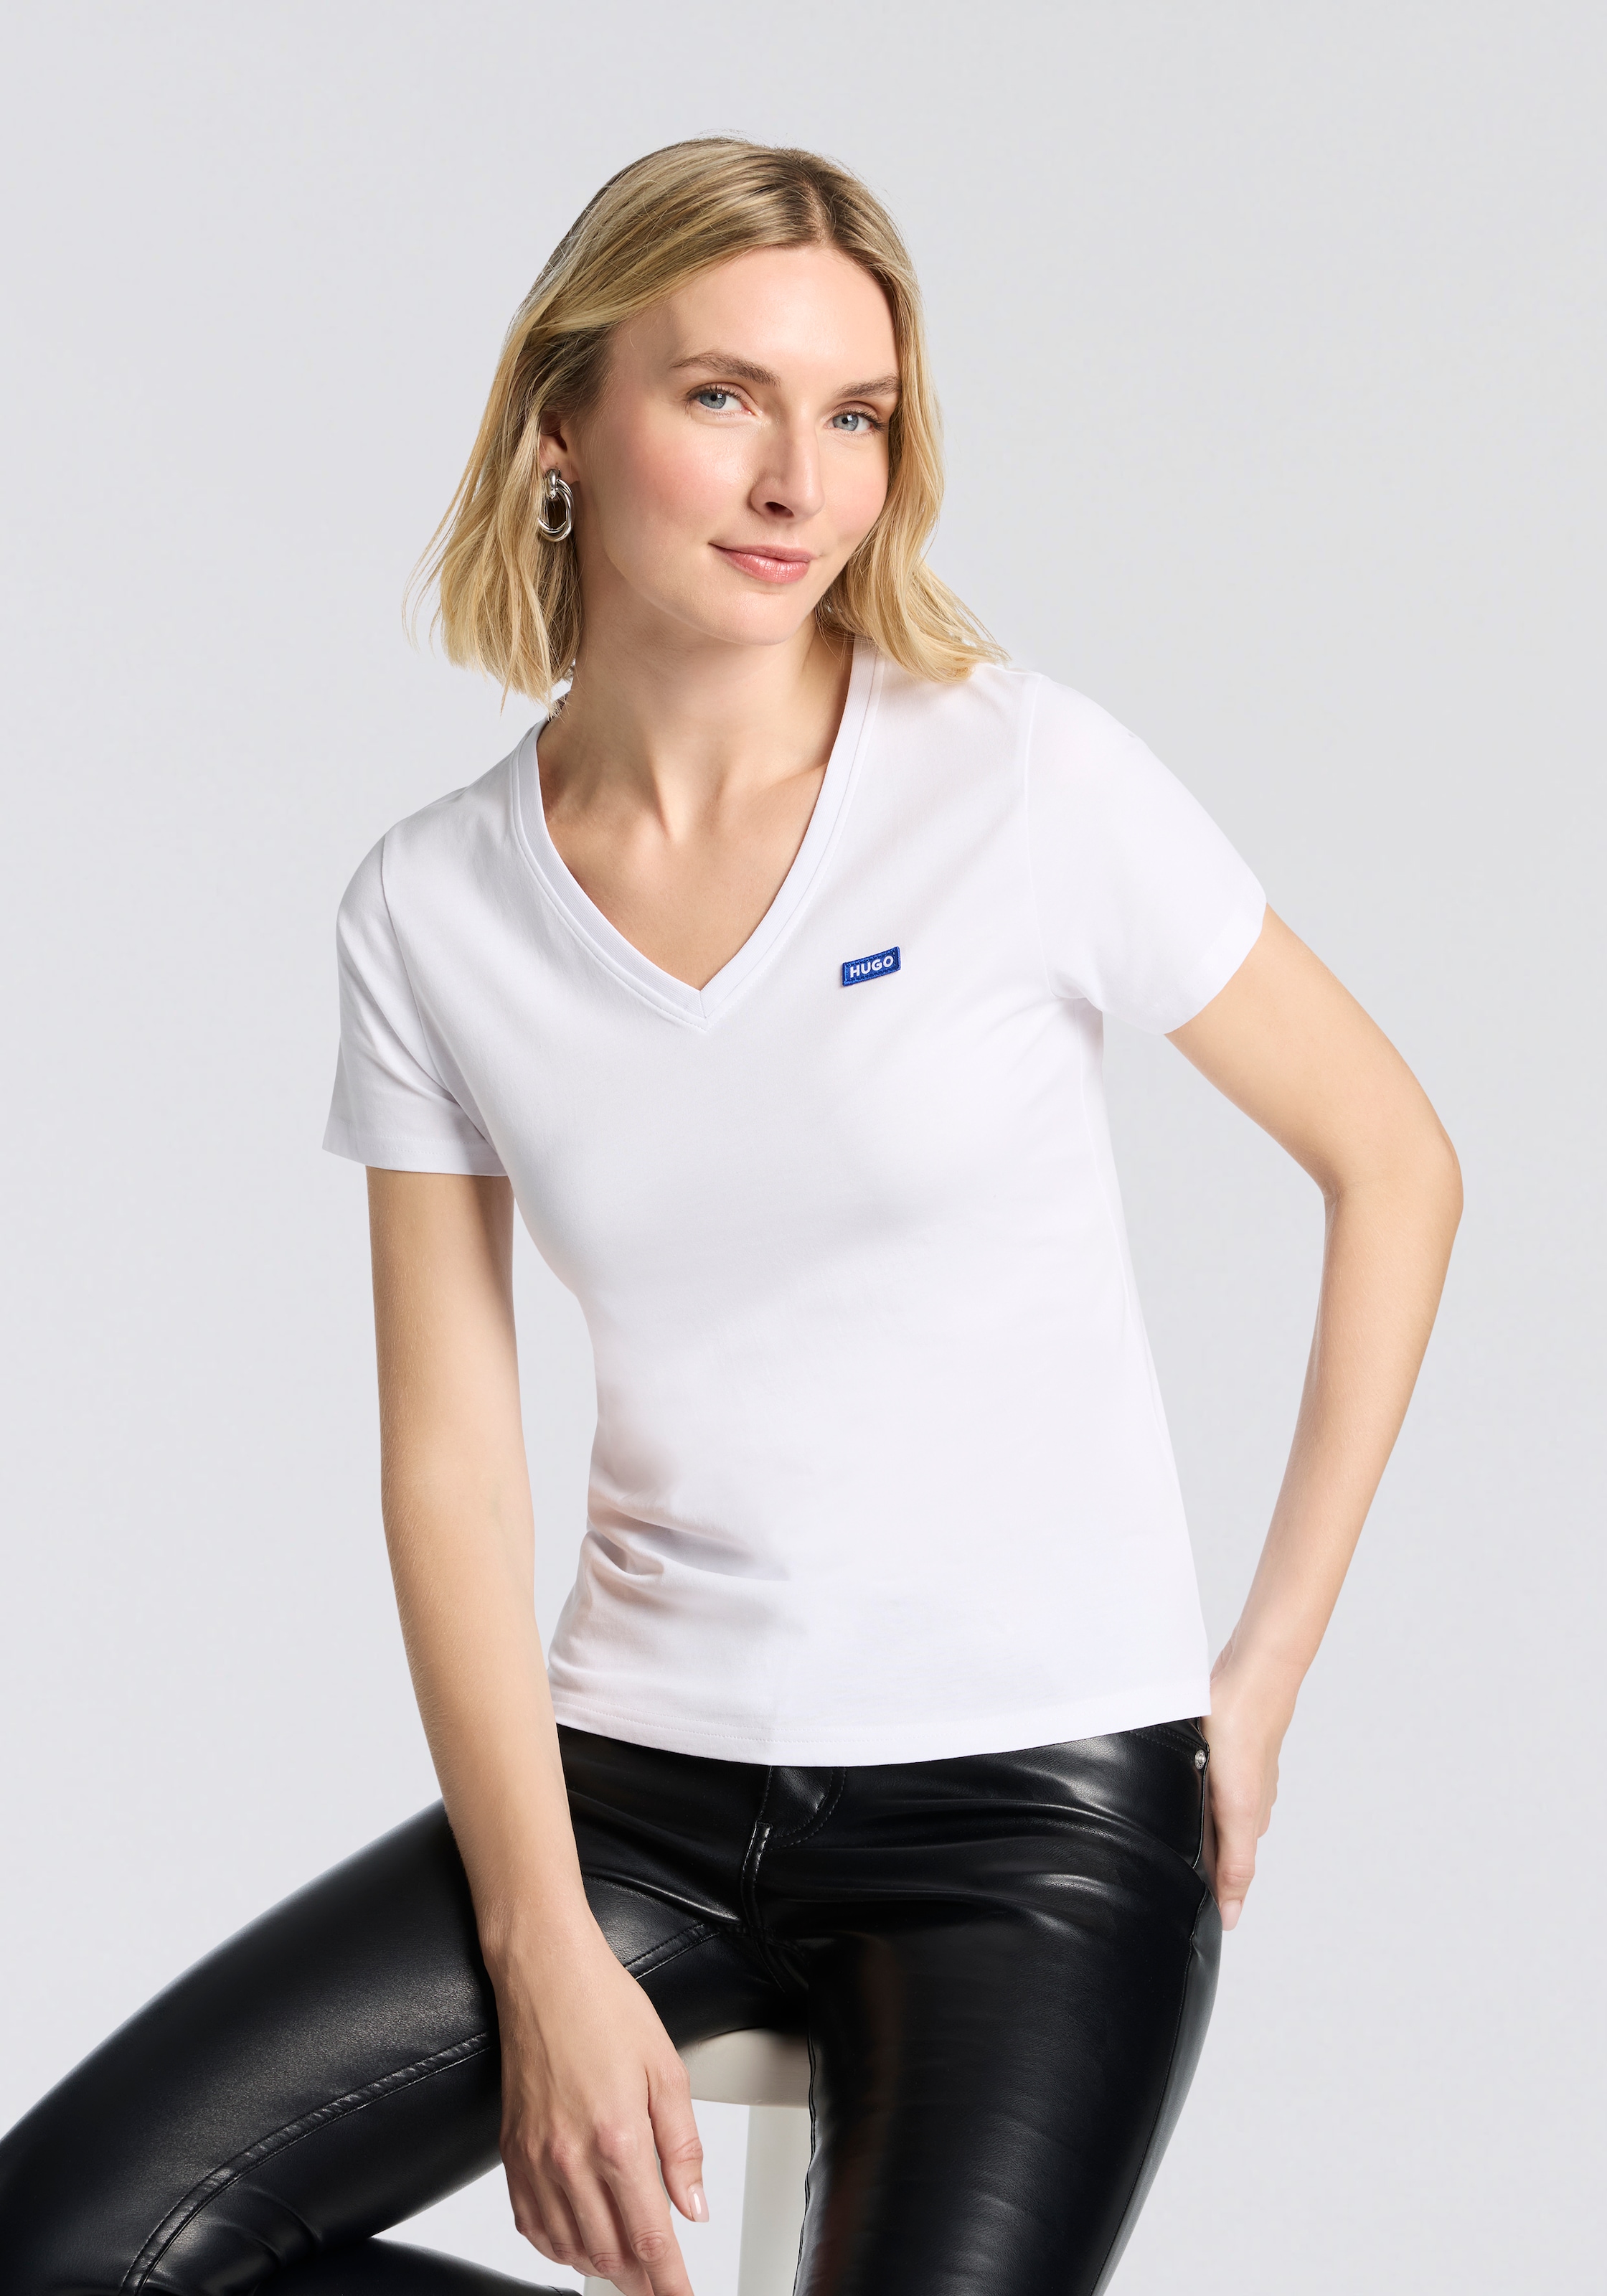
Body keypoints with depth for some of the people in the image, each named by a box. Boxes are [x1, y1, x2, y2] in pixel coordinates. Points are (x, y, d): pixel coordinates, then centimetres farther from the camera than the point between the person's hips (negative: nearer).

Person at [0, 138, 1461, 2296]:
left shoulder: (1031, 781, -7)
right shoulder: (433, 909, 1)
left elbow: (1397, 1166, 1)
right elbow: (452, 1462, -1)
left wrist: (1270, 1666, 0)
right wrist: (548, 1956, -9)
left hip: (1042, 1793, -2)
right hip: (640, 1781, 3)